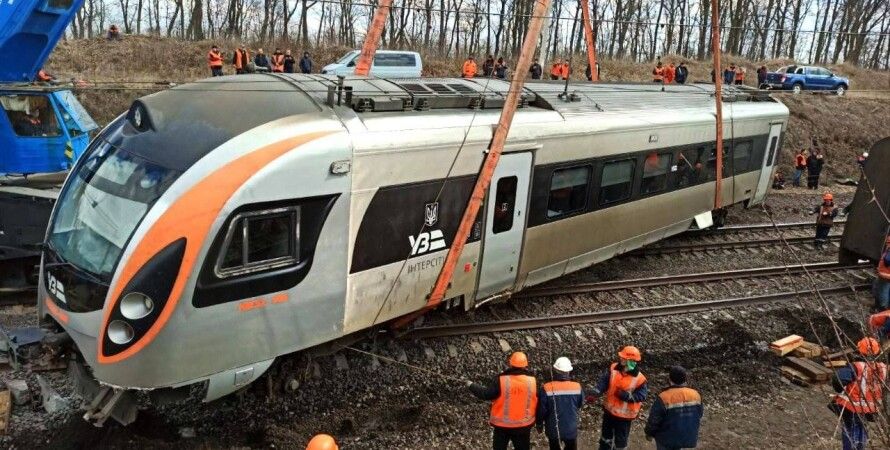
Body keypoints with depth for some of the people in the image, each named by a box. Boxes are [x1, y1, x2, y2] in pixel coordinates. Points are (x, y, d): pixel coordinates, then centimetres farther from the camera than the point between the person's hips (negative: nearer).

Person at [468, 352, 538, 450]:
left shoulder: (501, 380, -19)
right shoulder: (533, 381, -10)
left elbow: (486, 394, -14)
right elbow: (538, 403, 0)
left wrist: (471, 386, 1)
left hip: (502, 425, -2)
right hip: (524, 425, 2)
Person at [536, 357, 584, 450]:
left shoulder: (546, 389, -22)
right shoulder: (577, 387, -15)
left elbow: (541, 410, -12)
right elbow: (580, 404, 3)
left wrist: (539, 424, 5)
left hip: (553, 429, -1)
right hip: (571, 428, 1)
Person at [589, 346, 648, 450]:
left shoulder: (639, 379, -24)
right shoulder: (614, 368, -12)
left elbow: (641, 396, -20)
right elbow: (604, 381, -10)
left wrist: (625, 395, -31)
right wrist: (596, 392, -26)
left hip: (624, 415, -4)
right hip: (609, 409, 5)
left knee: (620, 438, 16)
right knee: (606, 434, 26)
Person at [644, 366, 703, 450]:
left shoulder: (663, 398, -25)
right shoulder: (695, 395, -9)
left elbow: (654, 420, -17)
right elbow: (699, 415, 7)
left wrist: (649, 433, 1)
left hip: (667, 438, -5)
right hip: (688, 437, 5)